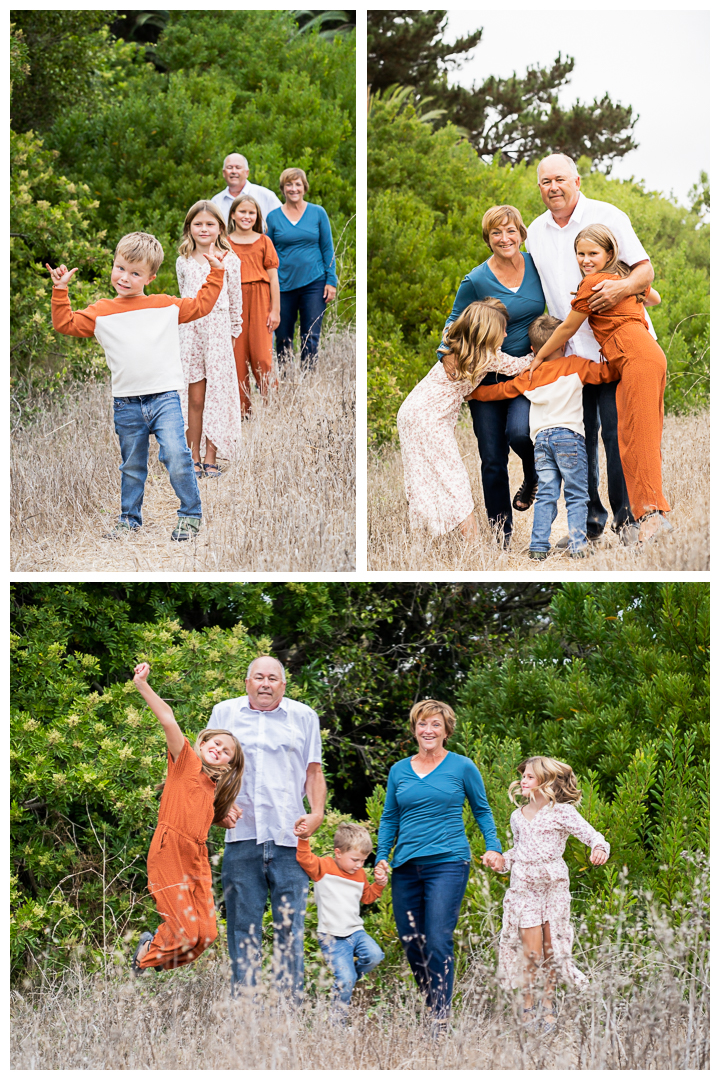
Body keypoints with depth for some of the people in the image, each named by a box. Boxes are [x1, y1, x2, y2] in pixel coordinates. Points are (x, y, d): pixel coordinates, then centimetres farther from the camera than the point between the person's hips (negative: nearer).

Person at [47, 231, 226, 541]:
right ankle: (129, 519, 27)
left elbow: (200, 305, 19)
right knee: (132, 466, 13)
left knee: (176, 456, -16)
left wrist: (215, 274, 15)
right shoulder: (101, 312, 7)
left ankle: (190, 516, -3)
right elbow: (66, 323, 4)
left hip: (164, 397, -2)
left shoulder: (165, 306, 8)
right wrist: (60, 291, -3)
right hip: (126, 405, 2)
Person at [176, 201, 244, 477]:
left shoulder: (229, 260, 1)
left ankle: (211, 457, 4)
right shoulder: (183, 262, 8)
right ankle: (194, 457, 7)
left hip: (218, 331, -1)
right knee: (193, 397, 0)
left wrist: (234, 332, 7)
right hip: (190, 332, 1)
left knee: (216, 395, -1)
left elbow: (236, 300, 7)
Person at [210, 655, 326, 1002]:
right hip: (241, 834, 0)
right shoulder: (225, 713, 13)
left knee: (290, 925, -3)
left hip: (289, 834, 0)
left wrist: (317, 812, -1)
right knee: (242, 924, 0)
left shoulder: (303, 717, 13)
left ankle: (290, 1005, 0)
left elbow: (313, 771, 15)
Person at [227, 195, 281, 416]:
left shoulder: (263, 242, 6)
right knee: (237, 357, -1)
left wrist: (275, 310, 0)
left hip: (259, 301, -1)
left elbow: (273, 278, 5)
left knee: (261, 356, -6)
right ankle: (242, 410, 4)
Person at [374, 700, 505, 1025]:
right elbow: (389, 818, 19)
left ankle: (440, 1018, -12)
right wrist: (381, 856, 8)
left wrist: (493, 847, 0)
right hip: (406, 867, 5)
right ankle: (431, 1006, 18)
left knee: (437, 941, -14)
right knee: (410, 942, 4)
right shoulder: (399, 771, 13)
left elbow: (482, 810, 12)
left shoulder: (462, 767, 3)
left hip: (448, 864, -5)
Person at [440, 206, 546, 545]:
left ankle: (533, 477, 8)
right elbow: (455, 323, 3)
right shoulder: (476, 281, -8)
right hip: (487, 374, 0)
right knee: (492, 459, 2)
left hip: (529, 370, 0)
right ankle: (501, 532, 16)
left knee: (519, 431, -26)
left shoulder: (536, 266, -1)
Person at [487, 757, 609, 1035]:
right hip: (524, 885, 2)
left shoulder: (562, 813, -3)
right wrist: (503, 861, 7)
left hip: (553, 885, -2)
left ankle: (548, 1005, 12)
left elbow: (592, 835, -8)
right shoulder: (518, 816, 11)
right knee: (531, 949, -8)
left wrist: (599, 849, -29)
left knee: (552, 947, 0)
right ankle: (528, 1004, 5)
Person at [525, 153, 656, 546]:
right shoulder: (536, 233, 13)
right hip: (570, 352, 5)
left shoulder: (607, 216, -2)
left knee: (617, 433, -10)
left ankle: (626, 518, 0)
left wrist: (624, 287, -26)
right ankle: (590, 520, 12)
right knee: (579, 439, 3)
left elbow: (645, 269, -4)